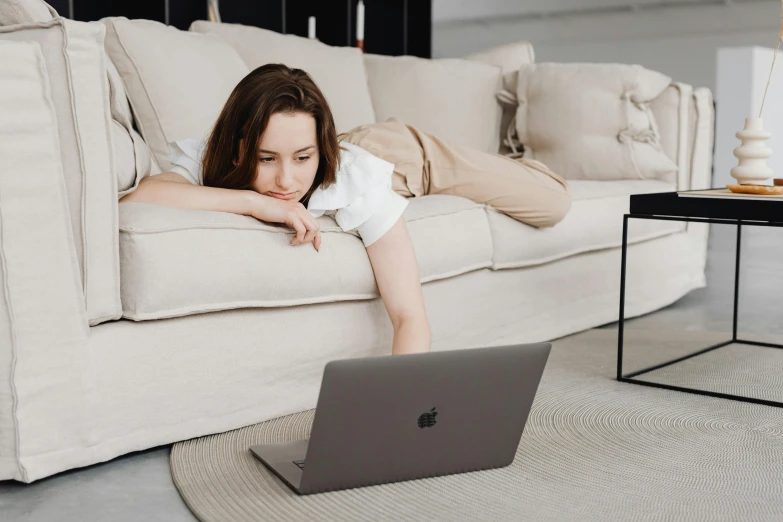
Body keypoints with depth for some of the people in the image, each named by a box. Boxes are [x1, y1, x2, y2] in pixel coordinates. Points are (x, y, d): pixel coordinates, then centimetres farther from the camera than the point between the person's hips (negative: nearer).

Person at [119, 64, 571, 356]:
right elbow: (135, 199, -61)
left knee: (553, 205, 3)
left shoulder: (358, 182, -46)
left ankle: (508, 161, 34)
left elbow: (410, 316, -49)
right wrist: (254, 201, -61)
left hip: (406, 156, -3)